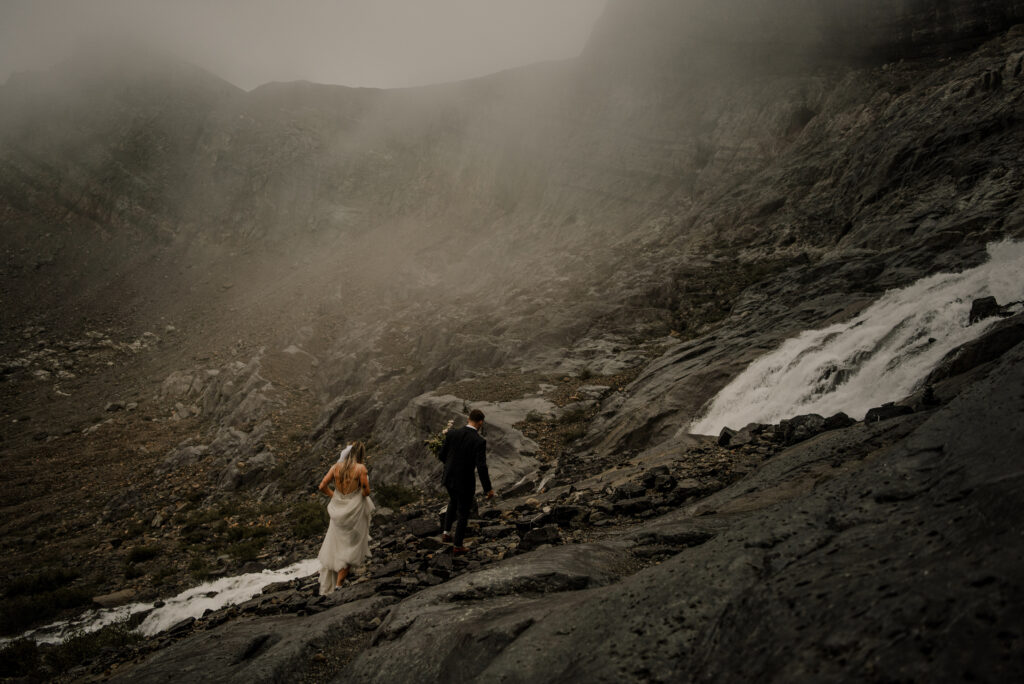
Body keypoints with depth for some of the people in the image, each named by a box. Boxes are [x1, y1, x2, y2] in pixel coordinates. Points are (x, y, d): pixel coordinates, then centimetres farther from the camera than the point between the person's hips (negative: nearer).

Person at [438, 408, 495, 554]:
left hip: (449, 477, 4)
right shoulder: (480, 441, -23)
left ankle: (447, 532, 35)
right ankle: (458, 546, 32)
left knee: (454, 501, 36)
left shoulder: (452, 434, -10)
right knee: (463, 513, 19)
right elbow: (481, 467, -26)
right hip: (465, 482, -4)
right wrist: (488, 488, -14)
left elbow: (441, 455, 0)